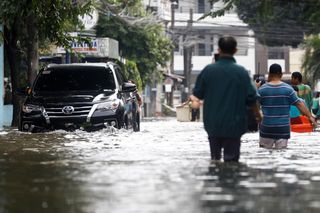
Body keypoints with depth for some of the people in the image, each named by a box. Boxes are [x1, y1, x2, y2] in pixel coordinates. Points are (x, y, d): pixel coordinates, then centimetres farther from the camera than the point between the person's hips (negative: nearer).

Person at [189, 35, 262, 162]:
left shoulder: (208, 70, -5)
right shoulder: (241, 72, -9)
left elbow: (198, 94, 3)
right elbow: (251, 98, -6)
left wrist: (195, 100, 27)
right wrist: (257, 114, 12)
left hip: (213, 123, 2)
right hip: (233, 124, -2)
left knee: (215, 158, 18)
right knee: (231, 159, 1)